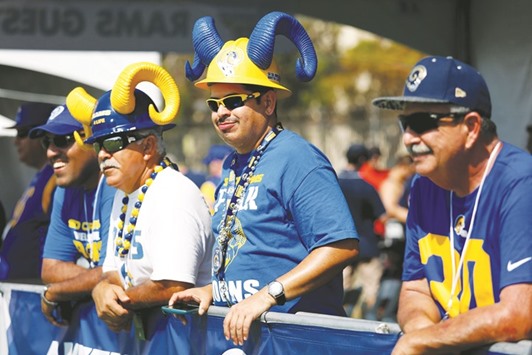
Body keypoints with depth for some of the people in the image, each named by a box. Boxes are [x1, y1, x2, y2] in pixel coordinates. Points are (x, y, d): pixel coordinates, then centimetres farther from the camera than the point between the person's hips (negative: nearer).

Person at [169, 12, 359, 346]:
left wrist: (267, 295, -26)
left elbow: (342, 245, -23)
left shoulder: (296, 159, -14)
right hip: (237, 328, 8)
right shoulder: (233, 166, 15)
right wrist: (213, 289, 8)